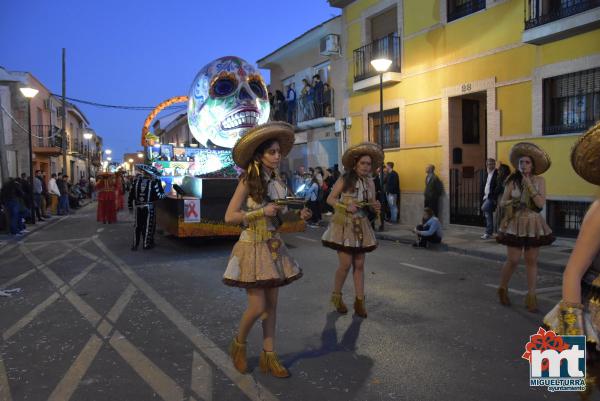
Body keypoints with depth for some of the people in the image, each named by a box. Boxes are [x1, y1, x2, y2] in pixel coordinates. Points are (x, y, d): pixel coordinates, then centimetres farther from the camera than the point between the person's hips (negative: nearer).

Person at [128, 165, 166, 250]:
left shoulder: (136, 181, 0)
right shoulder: (154, 182, -12)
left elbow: (131, 195, 2)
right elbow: (158, 196, -11)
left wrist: (130, 206, 10)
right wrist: (164, 195, 9)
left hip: (138, 207, 4)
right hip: (149, 207, -3)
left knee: (137, 226, 12)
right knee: (148, 226, 7)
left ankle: (135, 244, 15)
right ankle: (146, 244, 12)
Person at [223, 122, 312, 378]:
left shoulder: (276, 180, 7)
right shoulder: (248, 181, -12)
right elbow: (229, 216, -15)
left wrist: (298, 215, -1)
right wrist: (262, 212, -22)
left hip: (274, 247, 6)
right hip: (253, 247, -6)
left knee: (272, 304, 9)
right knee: (258, 306, -5)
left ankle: (268, 356, 21)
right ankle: (238, 345, 24)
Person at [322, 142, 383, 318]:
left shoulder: (370, 182, 3)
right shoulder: (344, 179, -10)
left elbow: (372, 206, 8)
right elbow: (330, 199, -8)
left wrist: (376, 207, -14)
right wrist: (346, 207, -22)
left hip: (361, 226, 5)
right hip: (343, 225, -4)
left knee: (359, 264, 7)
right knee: (346, 264, -5)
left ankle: (359, 300, 17)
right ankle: (336, 296, 18)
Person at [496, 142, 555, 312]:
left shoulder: (539, 180, -2)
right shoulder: (512, 181, -2)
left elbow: (541, 203, -12)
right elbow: (502, 203, 2)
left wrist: (529, 185, -16)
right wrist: (512, 202, -18)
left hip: (533, 224, 1)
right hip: (515, 224, -1)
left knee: (532, 261, 4)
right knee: (512, 260, -1)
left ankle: (531, 296, 13)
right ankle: (502, 289, 21)